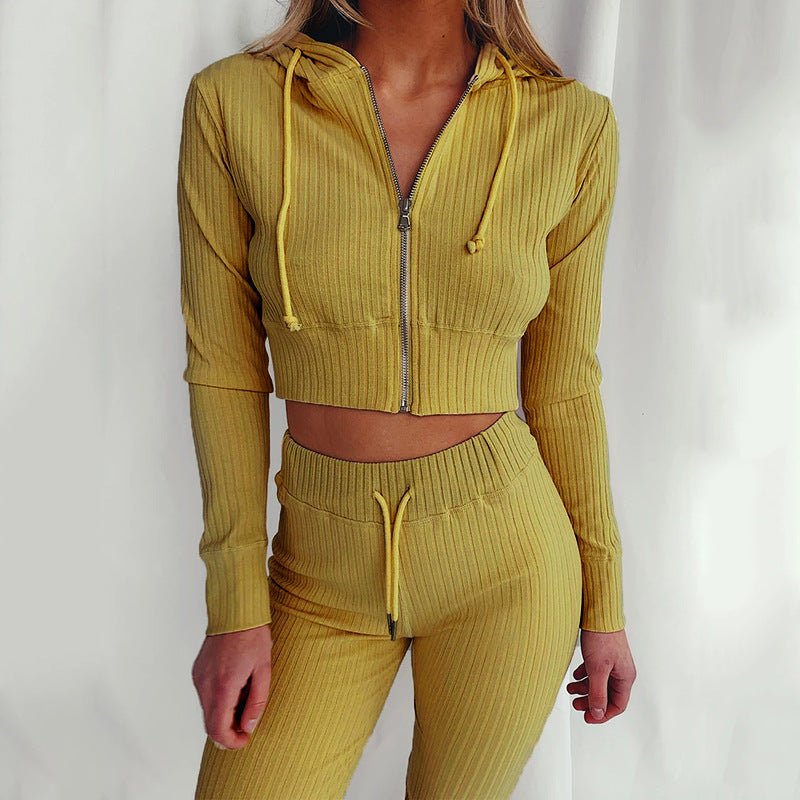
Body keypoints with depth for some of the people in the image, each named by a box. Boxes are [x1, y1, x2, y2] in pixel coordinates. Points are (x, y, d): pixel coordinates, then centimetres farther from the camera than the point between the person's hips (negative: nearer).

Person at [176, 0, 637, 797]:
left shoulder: (574, 124, -8)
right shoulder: (230, 102, -9)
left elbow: (563, 381, 0)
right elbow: (223, 367, -4)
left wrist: (605, 601, 5)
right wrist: (235, 607, -5)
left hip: (503, 562, 0)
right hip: (325, 575, 1)